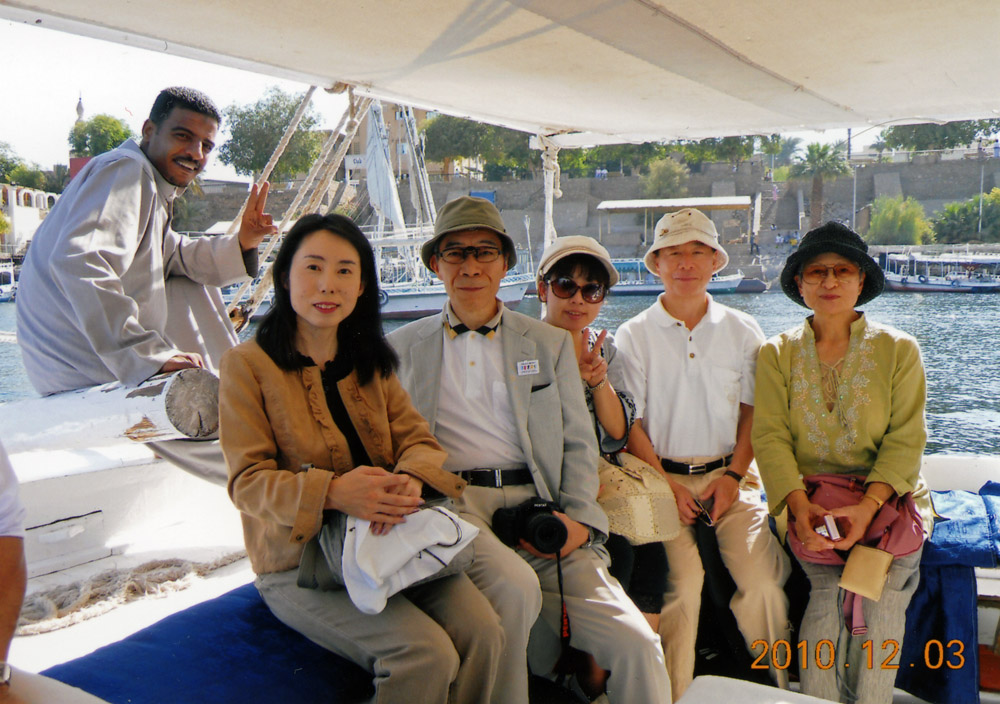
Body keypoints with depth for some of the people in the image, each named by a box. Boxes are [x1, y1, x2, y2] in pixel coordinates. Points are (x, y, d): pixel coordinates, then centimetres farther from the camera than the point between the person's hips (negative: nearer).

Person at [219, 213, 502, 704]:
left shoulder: (371, 362, 16)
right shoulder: (247, 364, -3)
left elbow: (418, 438, 6)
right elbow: (248, 481, -9)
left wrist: (411, 478, -19)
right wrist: (331, 492, -28)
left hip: (390, 540, 5)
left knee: (482, 632, -19)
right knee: (426, 655, -25)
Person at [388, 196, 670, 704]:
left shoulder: (551, 344, 18)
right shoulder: (400, 348, 16)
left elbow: (579, 444, 14)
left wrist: (579, 519, -3)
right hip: (450, 500, -1)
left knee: (636, 646, -17)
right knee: (515, 586, -33)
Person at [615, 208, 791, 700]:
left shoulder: (742, 331, 11)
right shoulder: (633, 336, 5)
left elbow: (753, 411, 11)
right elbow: (629, 424, 1)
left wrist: (734, 476, -3)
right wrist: (664, 485, -10)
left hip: (728, 475, 2)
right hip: (660, 476, -1)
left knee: (761, 578, -21)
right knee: (682, 577, -26)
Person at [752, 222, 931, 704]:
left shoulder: (898, 349, 5)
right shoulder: (777, 354, 7)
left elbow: (905, 440, -2)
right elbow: (770, 435, -3)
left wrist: (867, 506, -19)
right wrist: (800, 506, -19)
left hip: (889, 497, 0)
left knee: (879, 605, -23)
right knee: (827, 596, -24)